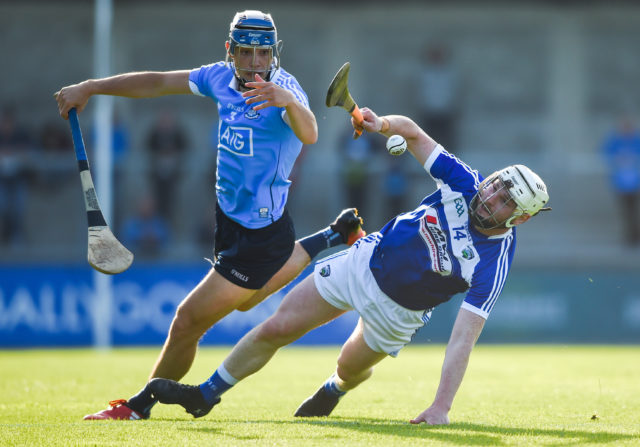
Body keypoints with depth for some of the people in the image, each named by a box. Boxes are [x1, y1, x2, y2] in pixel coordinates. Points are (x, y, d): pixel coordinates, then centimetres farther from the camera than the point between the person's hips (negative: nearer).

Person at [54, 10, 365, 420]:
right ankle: (334, 238, 43)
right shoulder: (222, 77, -2)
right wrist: (90, 88, 2)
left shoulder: (285, 89, -24)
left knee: (188, 321, -3)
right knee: (244, 300, 35)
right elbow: (158, 83, 7)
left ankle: (140, 405, 17)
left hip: (259, 239, -9)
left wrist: (288, 102, -65)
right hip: (230, 218, 9)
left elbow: (309, 134, -44)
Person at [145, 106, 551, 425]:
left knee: (351, 368, 18)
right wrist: (384, 124, -32)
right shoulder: (467, 183, -20)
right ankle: (207, 395, 20)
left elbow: (463, 338, -33)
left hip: (397, 309, -3)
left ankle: (333, 390, 58)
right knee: (276, 329, 1)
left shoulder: (495, 263, -29)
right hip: (365, 261, 3)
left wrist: (441, 408, -41)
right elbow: (414, 133, -9)